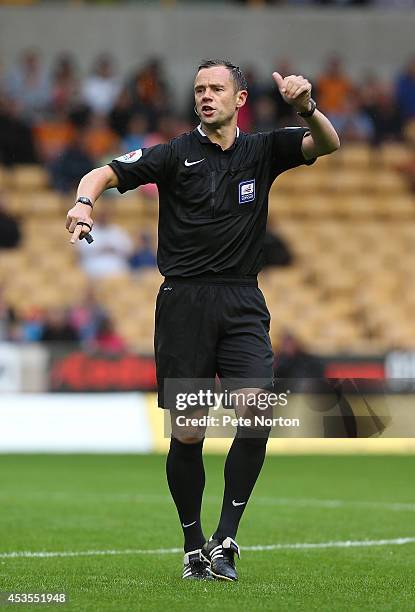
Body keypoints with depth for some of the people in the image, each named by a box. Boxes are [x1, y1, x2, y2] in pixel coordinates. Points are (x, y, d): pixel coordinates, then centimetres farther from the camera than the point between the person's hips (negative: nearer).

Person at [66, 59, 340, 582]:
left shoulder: (262, 151, 10)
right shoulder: (177, 154, 3)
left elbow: (327, 144, -2)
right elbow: (103, 174, -3)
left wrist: (306, 108, -23)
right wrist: (85, 201, -27)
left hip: (242, 303, 1)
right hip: (184, 300, -1)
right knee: (187, 434, -2)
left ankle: (225, 539, -10)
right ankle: (193, 545, 15)